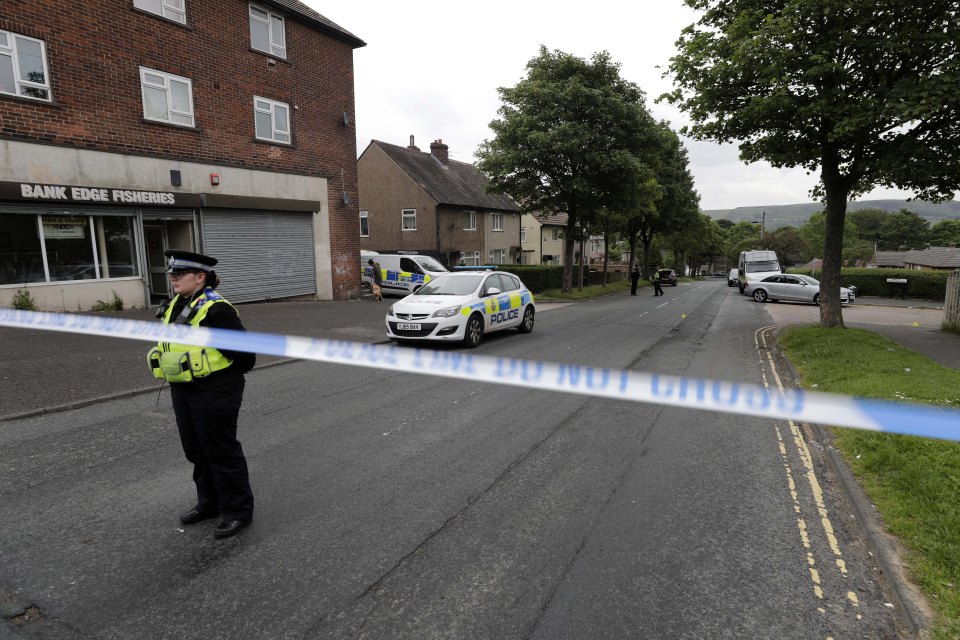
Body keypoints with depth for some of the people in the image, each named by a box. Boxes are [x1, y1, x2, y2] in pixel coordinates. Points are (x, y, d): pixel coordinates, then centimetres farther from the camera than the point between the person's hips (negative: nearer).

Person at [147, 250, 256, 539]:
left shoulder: (215, 309, -20)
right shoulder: (177, 305, 8)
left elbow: (244, 353, -20)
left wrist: (223, 376, -8)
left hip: (214, 393, -9)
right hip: (183, 392, 9)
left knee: (221, 452, 2)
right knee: (197, 451, 20)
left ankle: (238, 511, 17)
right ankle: (209, 503, 38)